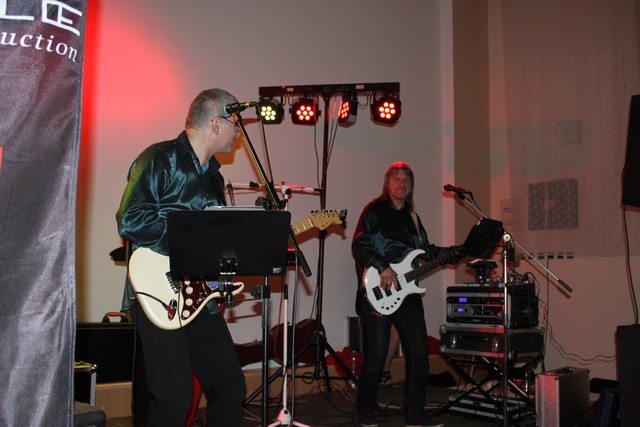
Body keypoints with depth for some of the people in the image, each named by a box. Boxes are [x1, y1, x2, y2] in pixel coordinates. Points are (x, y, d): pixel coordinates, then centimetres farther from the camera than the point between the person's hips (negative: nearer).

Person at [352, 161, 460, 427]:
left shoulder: (412, 216, 19)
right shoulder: (374, 210, -2)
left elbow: (426, 251, 23)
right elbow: (358, 246, -11)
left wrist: (454, 252, 11)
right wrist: (383, 267, -21)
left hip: (407, 292, 6)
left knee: (419, 353, 5)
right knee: (376, 357, -2)